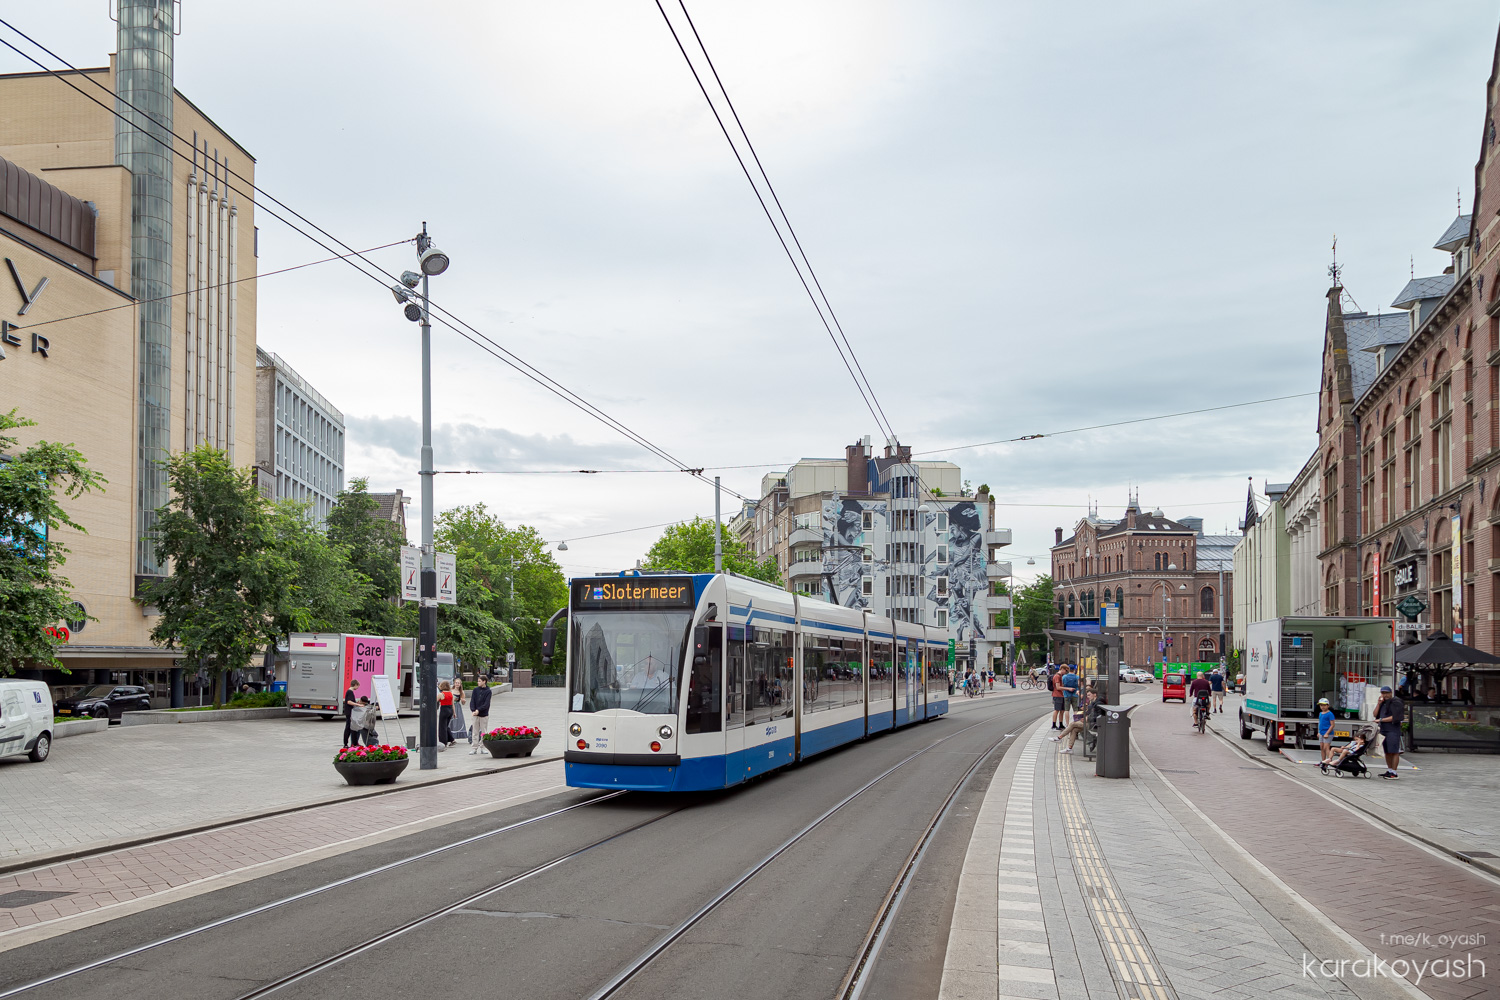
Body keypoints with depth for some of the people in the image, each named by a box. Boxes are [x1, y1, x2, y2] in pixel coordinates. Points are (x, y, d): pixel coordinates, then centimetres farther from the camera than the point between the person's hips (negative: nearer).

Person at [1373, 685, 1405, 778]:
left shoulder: (1396, 703, -5)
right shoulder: (1383, 703, 19)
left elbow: (1395, 717, -13)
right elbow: (1375, 714, 13)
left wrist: (1381, 720, -12)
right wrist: (1378, 703, 2)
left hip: (1393, 730, -8)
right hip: (1383, 730, 8)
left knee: (1394, 751, -8)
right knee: (1387, 752, 11)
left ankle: (1394, 773, -9)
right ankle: (1389, 771, 17)